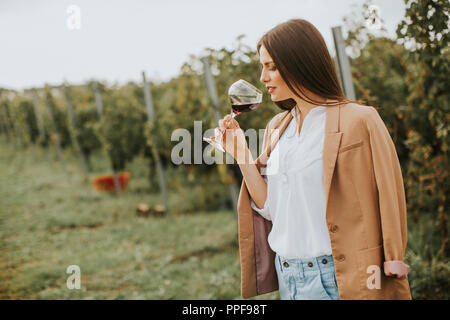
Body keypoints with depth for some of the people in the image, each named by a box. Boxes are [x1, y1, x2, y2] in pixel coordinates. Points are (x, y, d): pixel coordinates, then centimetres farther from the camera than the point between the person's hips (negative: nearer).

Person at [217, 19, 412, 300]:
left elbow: (386, 207, -9)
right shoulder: (277, 127, 10)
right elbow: (271, 208, 7)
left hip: (334, 277, -6)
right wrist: (242, 156, -2)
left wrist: (384, 278, -12)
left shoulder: (358, 121, -10)